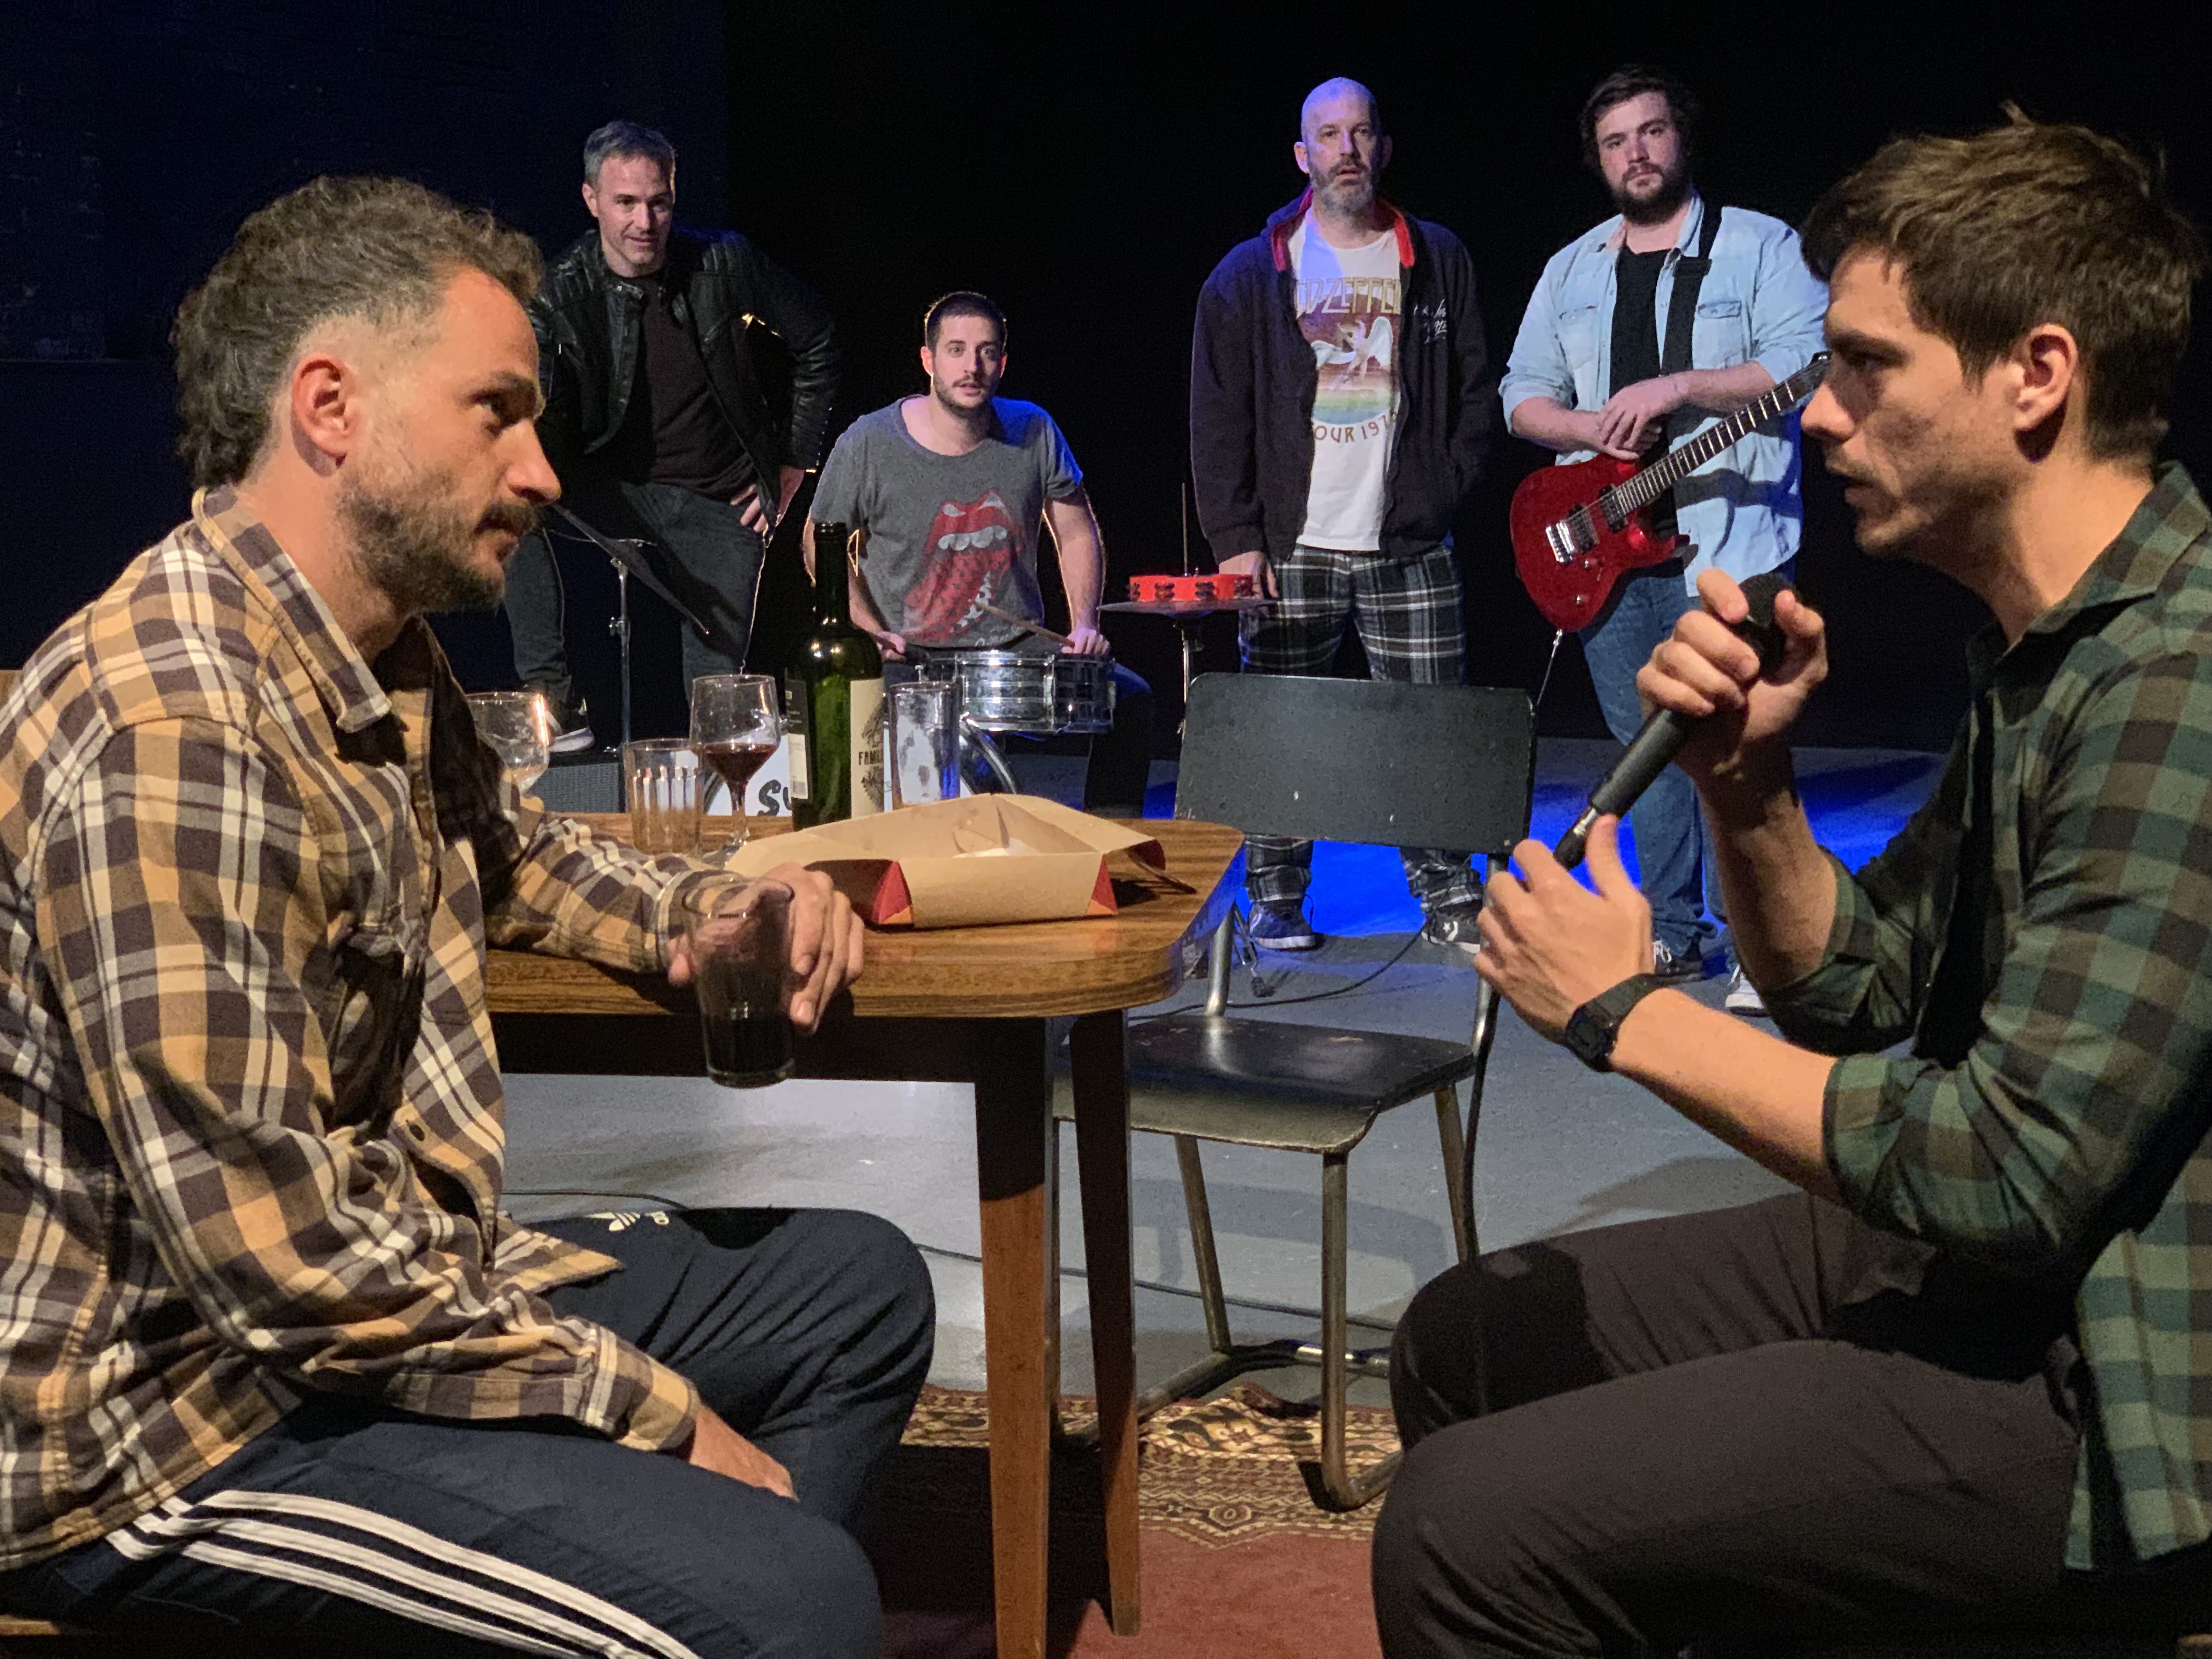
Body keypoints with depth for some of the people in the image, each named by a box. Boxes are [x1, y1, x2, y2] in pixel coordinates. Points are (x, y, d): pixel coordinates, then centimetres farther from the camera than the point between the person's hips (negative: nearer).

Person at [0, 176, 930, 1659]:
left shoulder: (381, 662, 5)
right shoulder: (169, 729, -25)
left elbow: (503, 846, 26)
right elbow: (277, 1256, -28)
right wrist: (656, 1414, -18)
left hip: (392, 1283, 10)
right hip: (166, 1428, -10)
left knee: (859, 1292, 16)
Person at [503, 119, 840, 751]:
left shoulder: (724, 264, -8)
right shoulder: (561, 295, -10)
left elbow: (817, 342, 5)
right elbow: (538, 421, -18)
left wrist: (795, 461, 4)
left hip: (721, 503, 0)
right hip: (615, 490, 0)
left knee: (717, 688, -4)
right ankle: (551, 695, -24)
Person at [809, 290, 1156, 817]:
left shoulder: (1033, 431, 0)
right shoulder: (870, 443, -7)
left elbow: (1077, 533, 12)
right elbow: (823, 543, 6)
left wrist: (1084, 624, -3)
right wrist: (871, 631, -8)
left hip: (1019, 646, 3)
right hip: (911, 656, -2)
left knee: (1129, 698, -19)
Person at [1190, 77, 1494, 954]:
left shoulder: (1438, 261, 10)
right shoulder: (1251, 273, 5)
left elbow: (1474, 391, 12)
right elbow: (1218, 417, 2)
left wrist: (1445, 491, 0)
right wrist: (1235, 537, -6)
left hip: (1411, 549, 1)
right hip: (1290, 548, -1)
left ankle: (1450, 901, 13)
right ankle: (1276, 901, 14)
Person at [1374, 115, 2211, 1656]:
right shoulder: (2054, 652, 10)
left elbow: (2012, 1173, -26)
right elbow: (1851, 986, 15)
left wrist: (1628, 1011, -15)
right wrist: (1747, 783, -5)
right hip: (1970, 1267, 10)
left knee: (1471, 1530, -18)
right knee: (1465, 1340, 14)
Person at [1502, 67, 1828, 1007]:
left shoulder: (1758, 245, 1)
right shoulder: (1572, 270, 16)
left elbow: (1807, 364, -12)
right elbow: (1521, 396, 16)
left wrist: (1676, 386, -20)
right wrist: (1588, 428, -5)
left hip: (1725, 543, -5)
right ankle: (1673, 934, 20)